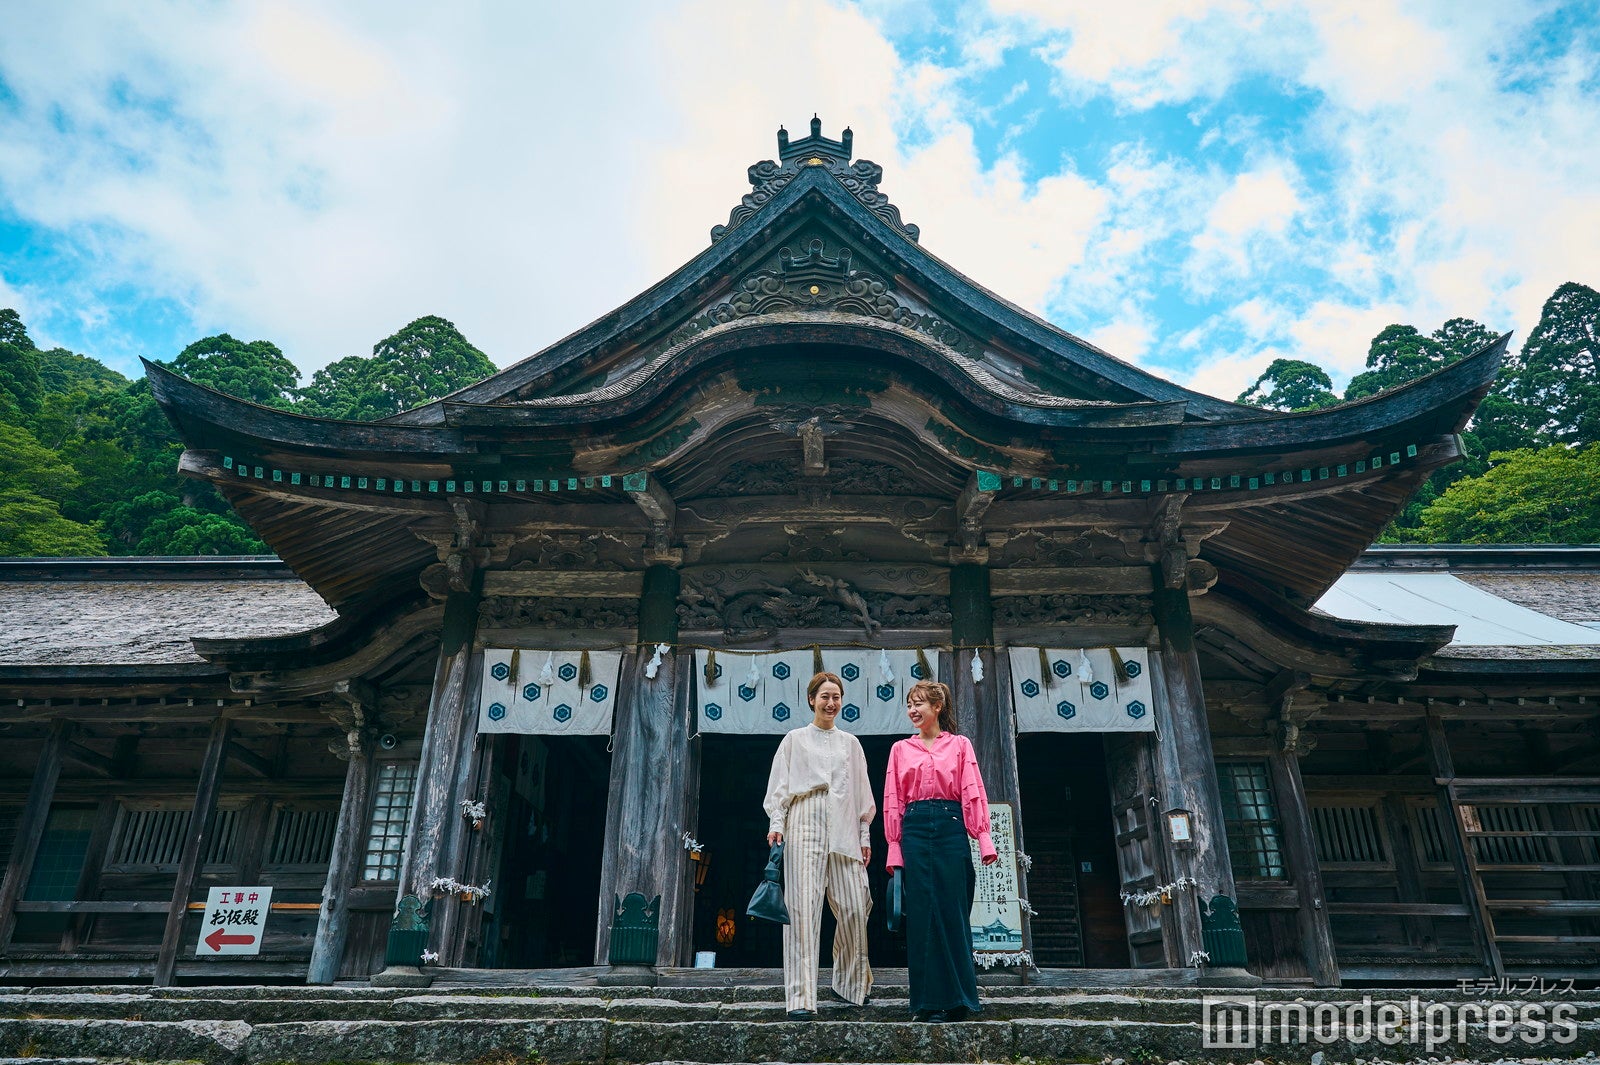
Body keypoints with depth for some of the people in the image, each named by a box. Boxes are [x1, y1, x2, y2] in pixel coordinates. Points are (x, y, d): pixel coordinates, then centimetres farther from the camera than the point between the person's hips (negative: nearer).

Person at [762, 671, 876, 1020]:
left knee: (854, 907, 0)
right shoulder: (795, 739, 11)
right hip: (805, 824, -3)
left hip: (843, 828, 3)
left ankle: (849, 984, 21)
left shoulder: (850, 743, 18)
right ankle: (801, 998, -8)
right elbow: (779, 786, 6)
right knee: (803, 907, -9)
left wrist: (865, 835, 13)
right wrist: (776, 824, -5)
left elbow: (862, 793, 18)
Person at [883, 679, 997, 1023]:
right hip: (915, 830, 1)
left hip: (951, 828, -1)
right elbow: (892, 801, 10)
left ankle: (957, 999, 8)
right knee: (922, 913, 0)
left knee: (953, 911, -1)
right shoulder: (900, 749, 13)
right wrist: (894, 848, 2)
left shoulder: (960, 745, 10)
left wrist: (984, 838, -6)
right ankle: (929, 1001, 6)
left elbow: (973, 792, 4)